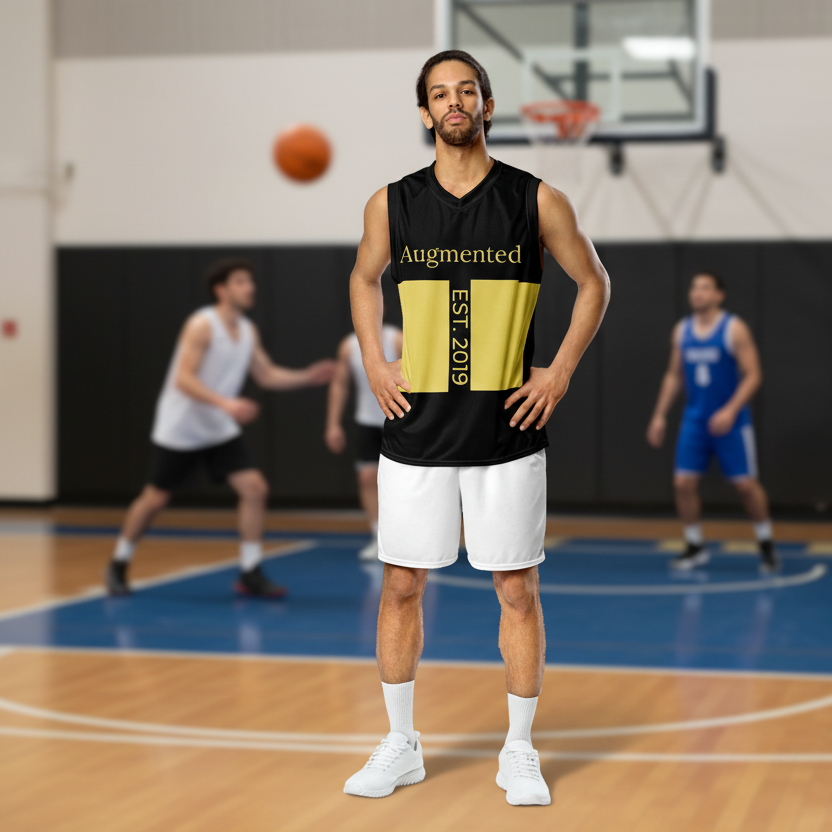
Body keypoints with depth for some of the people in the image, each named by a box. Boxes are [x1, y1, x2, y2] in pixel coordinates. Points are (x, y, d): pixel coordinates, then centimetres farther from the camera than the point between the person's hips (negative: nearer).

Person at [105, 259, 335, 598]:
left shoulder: (248, 331, 4)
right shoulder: (202, 325, -19)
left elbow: (267, 376, 12)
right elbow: (183, 379, -26)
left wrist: (307, 377, -3)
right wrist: (225, 403, -37)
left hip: (220, 431, 6)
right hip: (180, 430, -6)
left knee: (255, 488, -8)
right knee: (155, 499, 4)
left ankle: (250, 574, -2)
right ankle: (118, 566, 24)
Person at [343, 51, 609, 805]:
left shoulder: (537, 201, -2)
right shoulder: (392, 205, 2)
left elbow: (594, 282, 8)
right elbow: (365, 278, 20)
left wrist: (561, 372, -1)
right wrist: (374, 362, 7)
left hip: (508, 430, -1)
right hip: (416, 430, 2)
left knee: (517, 590, 3)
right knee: (402, 586, 6)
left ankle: (519, 752, 17)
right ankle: (401, 747, 21)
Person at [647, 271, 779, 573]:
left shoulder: (734, 329, -10)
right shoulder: (682, 330, 6)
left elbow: (753, 375, -12)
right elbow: (673, 375, 15)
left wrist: (730, 411, -24)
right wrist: (660, 415, 8)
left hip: (730, 420, -4)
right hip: (695, 420, 4)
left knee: (746, 484, -2)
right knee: (683, 482, -3)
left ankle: (766, 544, 16)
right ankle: (695, 547, 11)